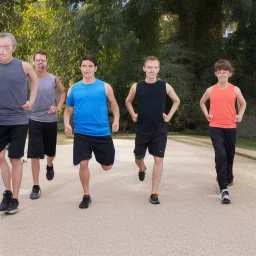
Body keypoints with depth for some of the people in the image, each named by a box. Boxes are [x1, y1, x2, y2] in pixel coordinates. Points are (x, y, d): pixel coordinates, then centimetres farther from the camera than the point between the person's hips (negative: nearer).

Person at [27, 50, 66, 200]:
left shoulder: (54, 79, -1)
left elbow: (63, 92, 14)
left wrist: (58, 107, 1)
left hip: (51, 120, 2)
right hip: (34, 121, -1)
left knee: (51, 152, 16)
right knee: (34, 154, -6)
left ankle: (50, 166, 51)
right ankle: (36, 186, 3)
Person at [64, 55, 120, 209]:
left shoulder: (105, 87, 1)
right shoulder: (74, 89, 5)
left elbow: (114, 105, 10)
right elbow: (68, 110, 11)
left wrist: (116, 121, -7)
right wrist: (67, 124, -8)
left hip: (102, 133, 0)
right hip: (81, 134, 0)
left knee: (107, 166, 9)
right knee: (83, 164, -6)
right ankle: (86, 196, 15)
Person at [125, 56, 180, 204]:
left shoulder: (165, 86, -3)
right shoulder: (137, 86, -2)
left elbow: (177, 101, 12)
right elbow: (128, 101, 17)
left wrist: (169, 116, 2)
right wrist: (133, 115, 4)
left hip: (160, 129, -1)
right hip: (142, 129, 1)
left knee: (158, 159, -4)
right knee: (138, 157, 12)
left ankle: (154, 193, 4)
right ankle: (142, 169, 50)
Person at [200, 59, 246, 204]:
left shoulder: (235, 90, 1)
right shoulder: (211, 90, 0)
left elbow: (243, 103, 18)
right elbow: (202, 102, 19)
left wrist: (240, 116, 4)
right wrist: (207, 114, 5)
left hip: (231, 127, 2)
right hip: (215, 128, -2)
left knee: (230, 155, 14)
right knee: (221, 155, -16)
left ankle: (228, 177, 43)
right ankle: (224, 189, -16)